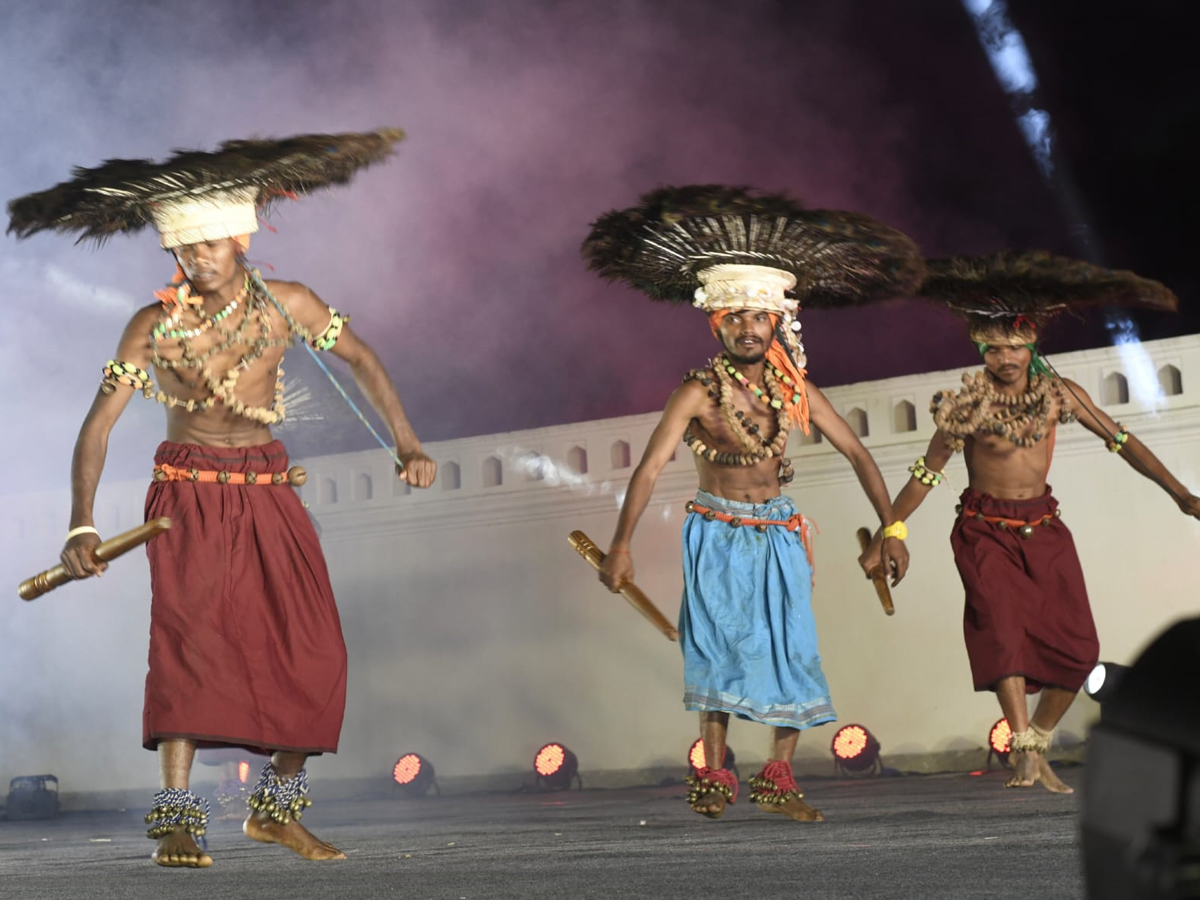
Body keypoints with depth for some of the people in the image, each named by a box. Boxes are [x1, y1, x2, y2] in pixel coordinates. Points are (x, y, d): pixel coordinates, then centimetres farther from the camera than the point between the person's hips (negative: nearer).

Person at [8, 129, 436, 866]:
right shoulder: (155, 326, -9)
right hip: (188, 494, -3)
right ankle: (178, 822, -18)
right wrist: (82, 524, -22)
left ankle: (278, 809, 15)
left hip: (267, 490, 3)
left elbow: (362, 359, 11)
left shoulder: (288, 305, -3)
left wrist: (408, 445, 4)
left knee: (314, 653, -2)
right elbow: (99, 424, -10)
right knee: (189, 639, -19)